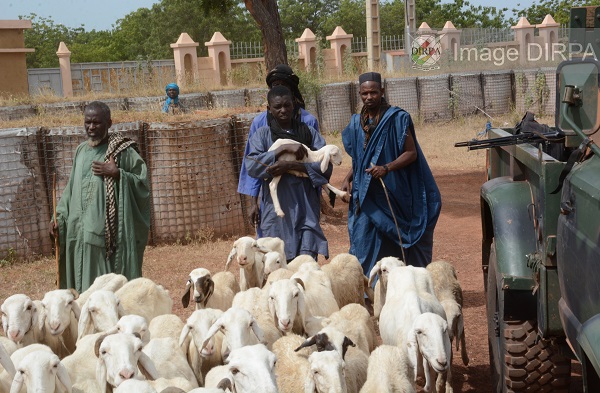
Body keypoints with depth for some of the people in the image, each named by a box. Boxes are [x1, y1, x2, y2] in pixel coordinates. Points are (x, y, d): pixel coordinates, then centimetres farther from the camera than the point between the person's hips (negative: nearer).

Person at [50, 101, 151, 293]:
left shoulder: (123, 151, -4)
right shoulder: (81, 151, 14)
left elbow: (143, 182, -5)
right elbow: (71, 188, 19)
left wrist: (117, 174, -17)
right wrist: (59, 217, 11)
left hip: (111, 232, -6)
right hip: (80, 232, 6)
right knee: (83, 284, 9)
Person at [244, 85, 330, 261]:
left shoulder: (309, 133, 9)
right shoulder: (262, 134, 7)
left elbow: (326, 166, -3)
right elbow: (251, 166, -9)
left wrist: (290, 165, -15)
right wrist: (284, 148, -16)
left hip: (306, 211, 0)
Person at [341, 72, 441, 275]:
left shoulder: (397, 118, -7)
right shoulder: (357, 123, 10)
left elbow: (411, 153, -10)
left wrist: (386, 168, -24)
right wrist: (348, 178, 4)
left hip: (394, 195, -4)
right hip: (367, 197, 5)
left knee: (396, 247, 1)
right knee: (365, 247, 2)